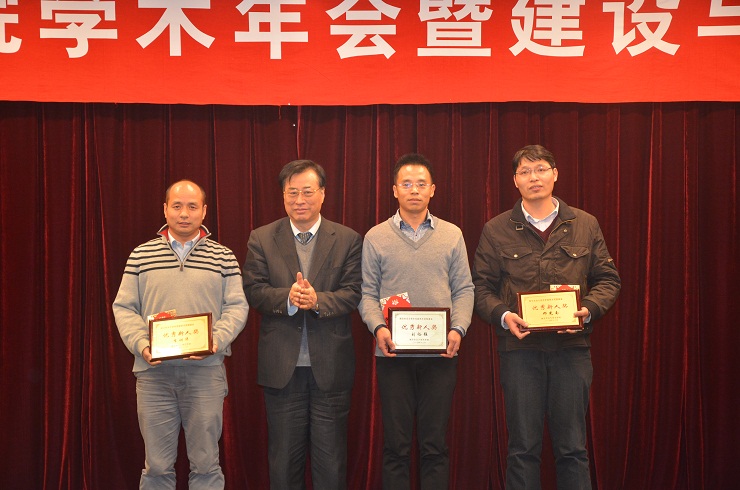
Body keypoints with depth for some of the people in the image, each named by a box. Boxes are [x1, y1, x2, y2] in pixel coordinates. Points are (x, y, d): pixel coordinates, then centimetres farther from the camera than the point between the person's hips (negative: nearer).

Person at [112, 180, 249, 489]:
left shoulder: (223, 258, 5)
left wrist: (217, 341, -14)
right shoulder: (141, 256, 7)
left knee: (206, 463, 6)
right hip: (154, 371, 1)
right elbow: (124, 307, 6)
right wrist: (141, 344, -10)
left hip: (206, 369, -1)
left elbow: (236, 307, 3)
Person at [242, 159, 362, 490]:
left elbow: (352, 294, -6)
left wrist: (317, 299, -24)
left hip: (331, 366, -1)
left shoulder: (348, 240, 1)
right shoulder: (262, 239, 4)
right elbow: (254, 291, -5)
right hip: (282, 366, 1)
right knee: (284, 457, 13)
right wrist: (287, 298, -23)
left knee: (331, 459, 9)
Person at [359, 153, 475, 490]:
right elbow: (367, 293, 3)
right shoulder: (376, 237, 5)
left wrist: (458, 328, -9)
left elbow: (464, 289, 7)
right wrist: (378, 327, -14)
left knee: (435, 444, 6)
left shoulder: (452, 235, 8)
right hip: (393, 352, -1)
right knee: (396, 444, 5)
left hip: (440, 352, 1)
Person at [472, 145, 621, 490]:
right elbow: (481, 287, 5)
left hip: (572, 346, 1)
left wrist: (589, 309, -8)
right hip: (519, 347, -1)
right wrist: (503, 316, -13)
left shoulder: (585, 225, 9)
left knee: (572, 447, 7)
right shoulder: (496, 231, 6)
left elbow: (607, 278, 10)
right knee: (523, 447, 6)